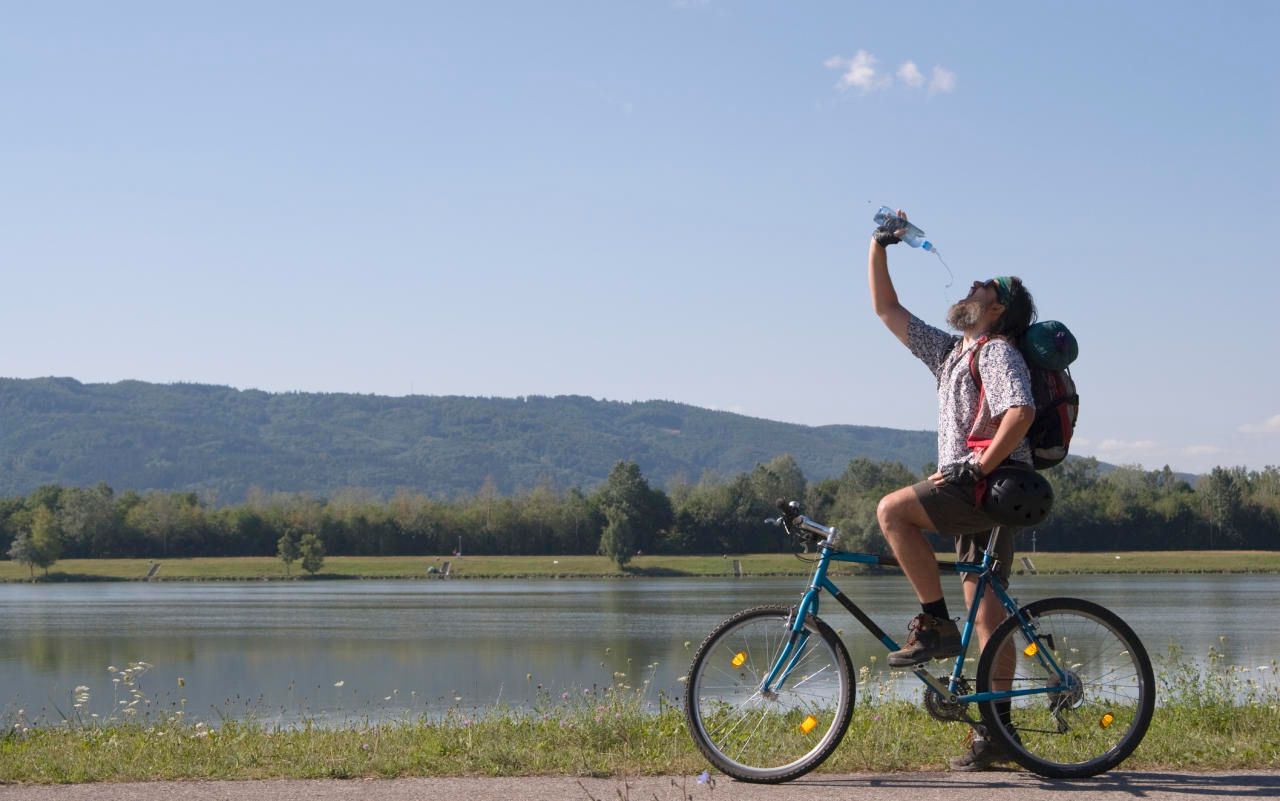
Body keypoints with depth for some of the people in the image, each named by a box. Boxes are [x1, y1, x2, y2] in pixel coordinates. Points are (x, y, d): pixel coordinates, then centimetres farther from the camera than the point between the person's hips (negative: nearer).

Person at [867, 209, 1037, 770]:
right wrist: (878, 246, 21)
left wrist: (981, 467, -19)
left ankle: (935, 625, -14)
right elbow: (887, 310, 24)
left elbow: (1021, 411, -22)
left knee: (892, 509, -19)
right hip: (977, 493, 9)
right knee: (985, 607, 6)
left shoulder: (998, 351, -4)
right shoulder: (950, 352, 21)